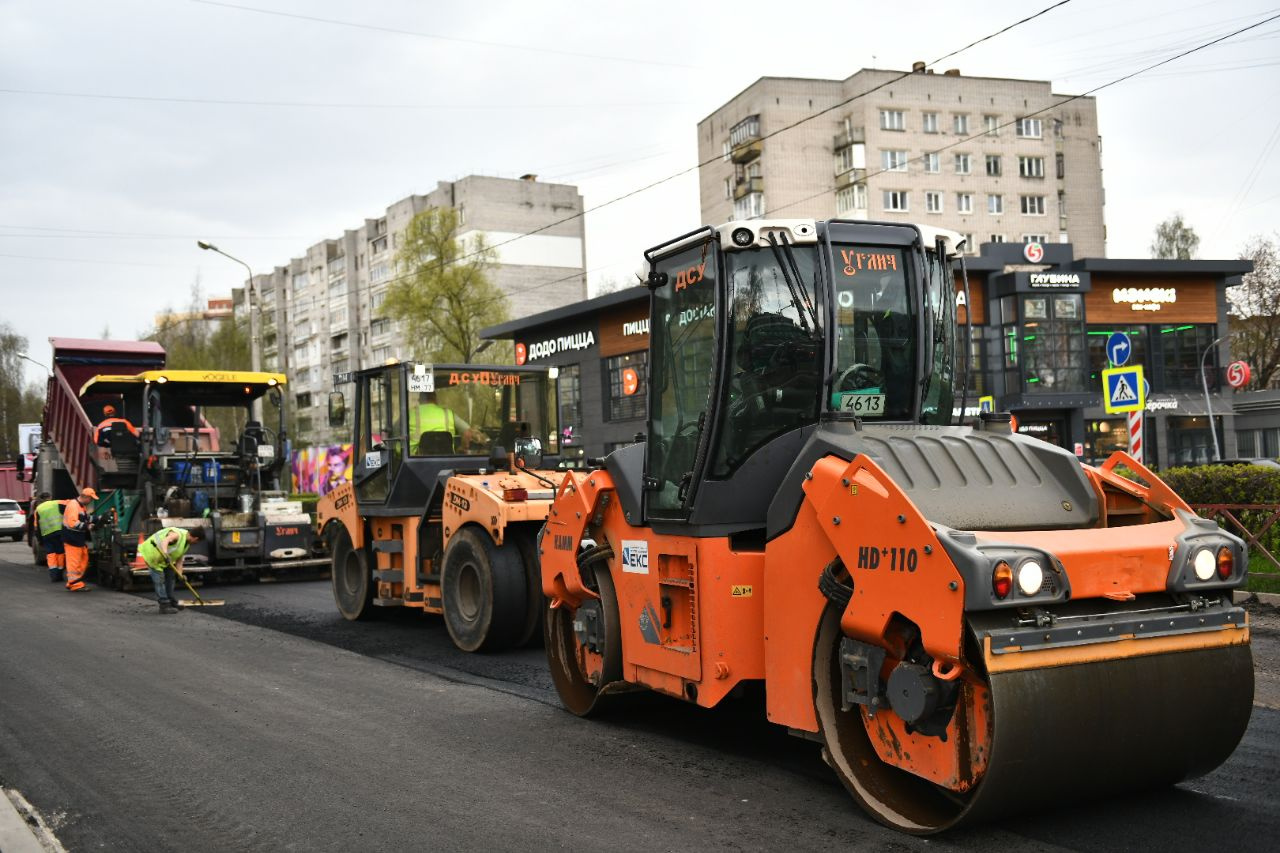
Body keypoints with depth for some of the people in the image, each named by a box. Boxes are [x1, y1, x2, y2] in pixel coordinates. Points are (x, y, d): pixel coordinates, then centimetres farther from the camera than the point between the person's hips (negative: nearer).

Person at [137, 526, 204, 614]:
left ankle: (171, 602, 26)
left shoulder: (186, 544, 2)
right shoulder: (177, 534, -27)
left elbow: (179, 560, 3)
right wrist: (165, 554, -62)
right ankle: (164, 605, -6)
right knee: (159, 580, -10)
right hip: (152, 554, -10)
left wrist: (179, 574, -8)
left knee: (170, 576, 15)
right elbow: (165, 541, -46)